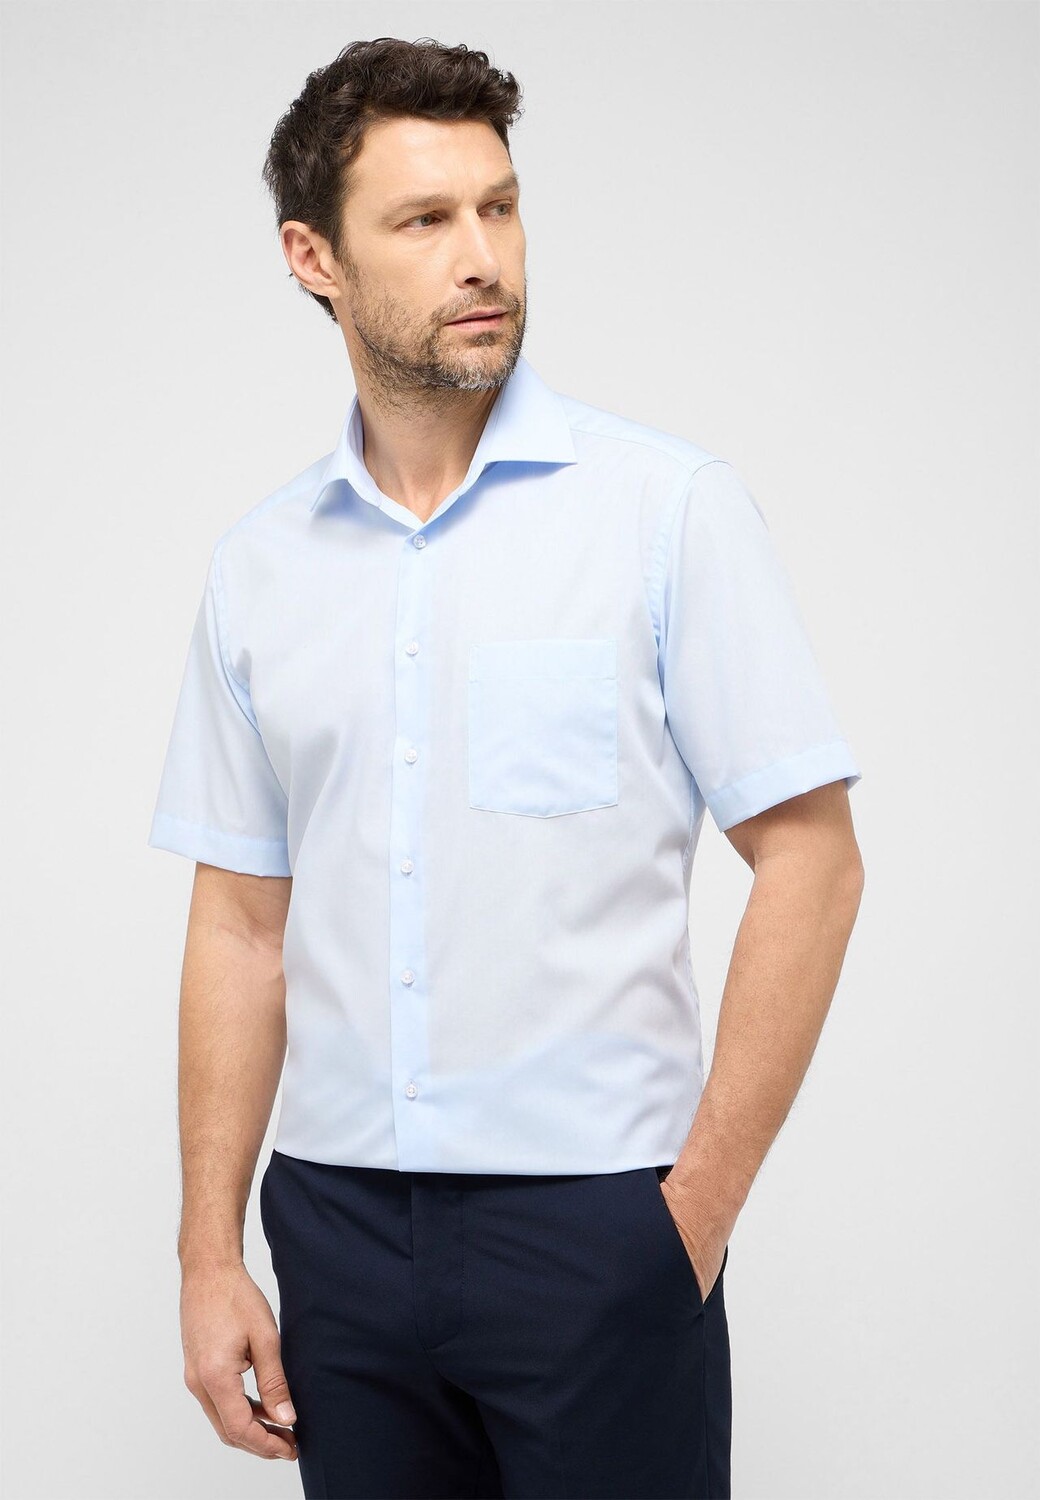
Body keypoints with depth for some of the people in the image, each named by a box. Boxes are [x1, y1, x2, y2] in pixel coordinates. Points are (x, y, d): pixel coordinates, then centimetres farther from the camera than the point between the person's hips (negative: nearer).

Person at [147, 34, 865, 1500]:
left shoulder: (668, 505, -5)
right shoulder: (258, 565, 7)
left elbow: (811, 857, -7)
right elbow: (243, 924, 9)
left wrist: (700, 1206, -9)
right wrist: (210, 1253, 5)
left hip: (593, 1219, -3)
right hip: (339, 1217, 4)